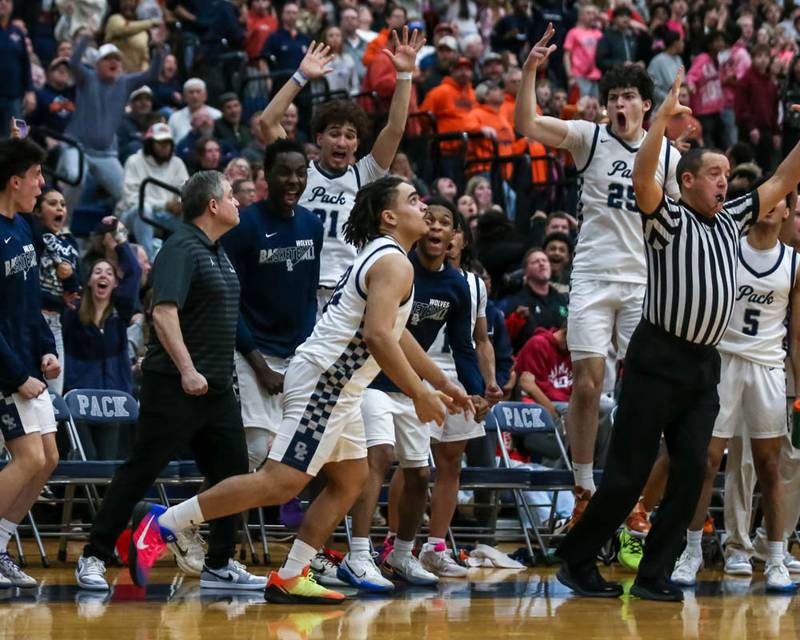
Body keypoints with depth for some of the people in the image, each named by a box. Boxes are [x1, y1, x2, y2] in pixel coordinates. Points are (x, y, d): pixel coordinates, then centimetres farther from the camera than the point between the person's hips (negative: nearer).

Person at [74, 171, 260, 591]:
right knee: (141, 470, -7)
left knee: (231, 472, 6)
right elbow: (164, 311, -23)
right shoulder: (181, 248, -13)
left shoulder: (217, 252, 16)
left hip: (215, 385, 9)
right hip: (174, 385, -9)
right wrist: (186, 369, -28)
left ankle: (219, 565, 13)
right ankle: (94, 558, -1)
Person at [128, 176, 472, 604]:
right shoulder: (394, 264, -12)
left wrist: (441, 383, 35)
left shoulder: (379, 257, 20)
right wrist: (418, 395, -21)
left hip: (334, 388, 11)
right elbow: (376, 336, -25)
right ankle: (161, 525, -18)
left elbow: (395, 332, 32)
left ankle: (290, 578, 10)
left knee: (351, 480, 14)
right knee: (280, 482, -15)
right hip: (322, 381, -11)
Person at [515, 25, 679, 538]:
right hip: (593, 278, -2)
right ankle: (585, 491, 7)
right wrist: (530, 70, -25)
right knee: (587, 384, -5)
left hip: (645, 283, 2)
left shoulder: (667, 154, 6)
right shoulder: (590, 138, 0)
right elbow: (527, 125, -13)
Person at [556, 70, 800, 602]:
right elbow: (642, 178, -22)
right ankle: (577, 561, 7)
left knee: (691, 471, -2)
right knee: (629, 472, -4)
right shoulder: (668, 218, -3)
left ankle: (655, 575, 3)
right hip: (659, 358, -6)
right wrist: (663, 117, -29)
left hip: (705, 367, 6)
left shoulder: (730, 221, 16)